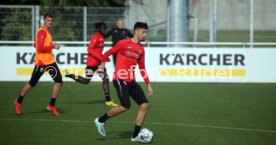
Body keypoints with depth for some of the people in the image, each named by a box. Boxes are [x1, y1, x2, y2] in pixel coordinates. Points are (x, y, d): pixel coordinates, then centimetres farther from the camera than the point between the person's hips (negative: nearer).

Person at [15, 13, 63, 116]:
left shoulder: (47, 31, 14)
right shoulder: (42, 32, -14)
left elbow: (35, 45, 22)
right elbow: (39, 48, -24)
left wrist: (49, 48, 12)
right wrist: (53, 47, -23)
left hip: (50, 61, 8)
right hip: (41, 62, -8)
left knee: (59, 82, -5)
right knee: (31, 84, 5)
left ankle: (52, 105, 4)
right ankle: (19, 102, 25)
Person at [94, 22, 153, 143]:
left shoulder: (141, 49, 14)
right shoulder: (124, 43, -5)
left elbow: (142, 69, 19)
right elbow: (108, 53, 1)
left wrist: (148, 85, 15)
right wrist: (103, 63, -12)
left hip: (131, 81, 7)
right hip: (120, 79, -7)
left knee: (145, 105, -3)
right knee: (125, 106, -19)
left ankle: (136, 135, 4)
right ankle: (101, 120, 2)